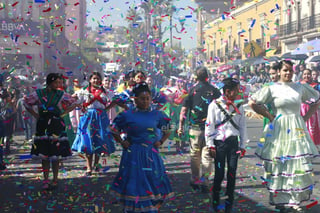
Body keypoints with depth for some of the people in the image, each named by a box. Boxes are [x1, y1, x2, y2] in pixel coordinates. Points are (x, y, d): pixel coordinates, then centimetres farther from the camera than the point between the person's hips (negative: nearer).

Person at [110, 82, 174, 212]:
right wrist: (122, 142, 0)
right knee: (135, 185, 1)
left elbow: (167, 131, 18)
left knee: (152, 185, 5)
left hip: (151, 156, 2)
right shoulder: (127, 115, -3)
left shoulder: (156, 115, 3)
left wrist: (160, 142, 5)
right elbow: (114, 130, 10)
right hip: (133, 156, -2)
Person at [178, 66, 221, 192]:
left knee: (194, 155, 14)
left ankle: (194, 180, 20)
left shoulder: (192, 90, -1)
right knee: (207, 155, 4)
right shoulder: (214, 91, 0)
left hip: (195, 127, 0)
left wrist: (181, 126, 4)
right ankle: (204, 182, 1)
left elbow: (184, 109, -2)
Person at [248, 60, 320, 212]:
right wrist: (269, 116, -5)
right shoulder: (272, 89, -2)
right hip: (279, 130, -2)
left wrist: (305, 117, 7)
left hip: (297, 130, 3)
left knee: (299, 165, 0)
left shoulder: (300, 87, 6)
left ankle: (295, 200, 12)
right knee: (279, 165, 1)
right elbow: (253, 103, -4)